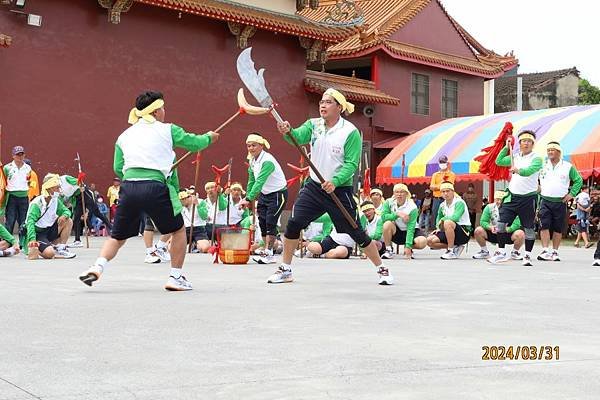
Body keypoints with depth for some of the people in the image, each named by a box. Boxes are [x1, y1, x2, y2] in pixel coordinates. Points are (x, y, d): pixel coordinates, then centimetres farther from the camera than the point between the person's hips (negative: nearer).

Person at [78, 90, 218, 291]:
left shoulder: (125, 135, 19)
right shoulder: (167, 130, 10)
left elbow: (118, 169, 16)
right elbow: (194, 143, 18)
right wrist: (209, 137, 38)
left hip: (128, 188, 3)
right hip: (155, 187, -3)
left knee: (117, 236, 18)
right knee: (178, 230, 17)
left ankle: (97, 267, -4)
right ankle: (175, 277, 15)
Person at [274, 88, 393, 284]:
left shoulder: (350, 132, -11)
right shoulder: (314, 125, 3)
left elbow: (351, 164, -15)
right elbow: (298, 137, -17)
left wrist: (335, 182, -30)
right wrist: (287, 131, -40)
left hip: (339, 190, -4)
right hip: (314, 186, 4)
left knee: (356, 233, 0)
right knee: (293, 224, -6)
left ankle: (382, 269, 17)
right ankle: (285, 270, 8)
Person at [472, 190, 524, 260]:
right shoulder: (489, 207, -6)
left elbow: (517, 224, -22)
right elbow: (483, 221, -9)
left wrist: (506, 229, -39)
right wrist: (490, 227, -29)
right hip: (493, 234, 2)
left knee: (520, 234, -31)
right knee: (478, 230, -22)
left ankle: (514, 252, 0)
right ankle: (484, 252, 3)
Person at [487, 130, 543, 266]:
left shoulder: (536, 159, -5)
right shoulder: (515, 157, 13)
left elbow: (528, 171, -23)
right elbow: (498, 161, 10)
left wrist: (517, 170, -43)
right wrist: (507, 147, 4)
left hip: (528, 198, -5)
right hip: (512, 196, 5)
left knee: (529, 228, 2)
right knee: (501, 223, -1)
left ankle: (527, 256, 13)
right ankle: (502, 252, 9)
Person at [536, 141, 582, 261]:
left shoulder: (568, 166, 4)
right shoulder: (542, 165, 6)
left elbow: (579, 180, 9)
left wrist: (572, 194, 1)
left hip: (560, 202, 0)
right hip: (545, 201, 0)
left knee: (558, 229, 4)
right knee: (544, 226, -11)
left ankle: (554, 252, 12)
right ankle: (545, 251, -13)